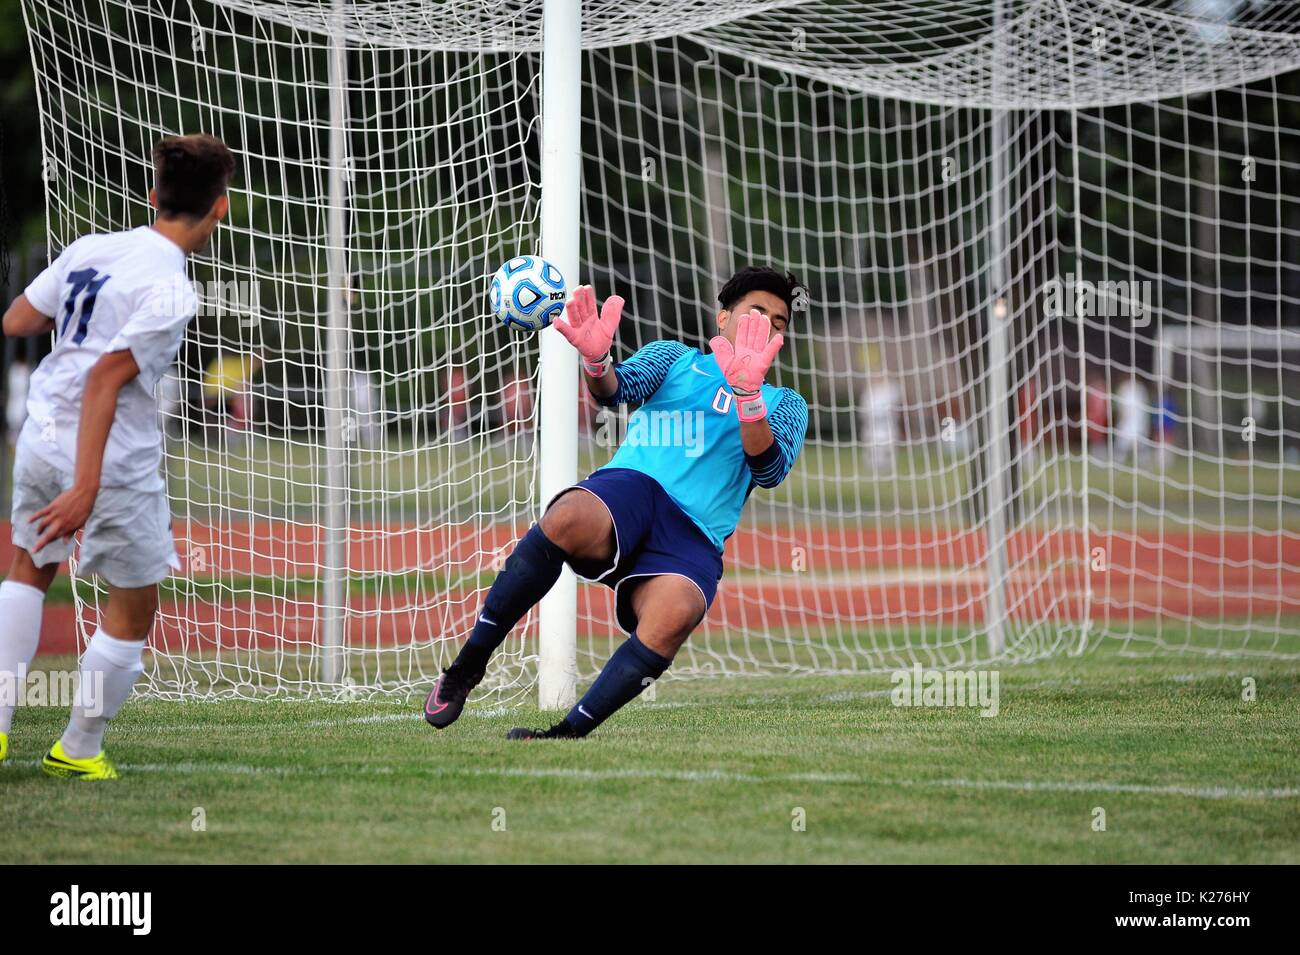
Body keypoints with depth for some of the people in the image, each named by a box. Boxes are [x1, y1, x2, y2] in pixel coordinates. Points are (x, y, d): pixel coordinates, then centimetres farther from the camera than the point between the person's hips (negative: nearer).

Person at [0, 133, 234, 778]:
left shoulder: (90, 247, 1)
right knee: (133, 607, 13)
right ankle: (78, 751, 22)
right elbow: (106, 378, -24)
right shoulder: (170, 292, -18)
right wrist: (85, 489, -25)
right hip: (113, 463, -7)